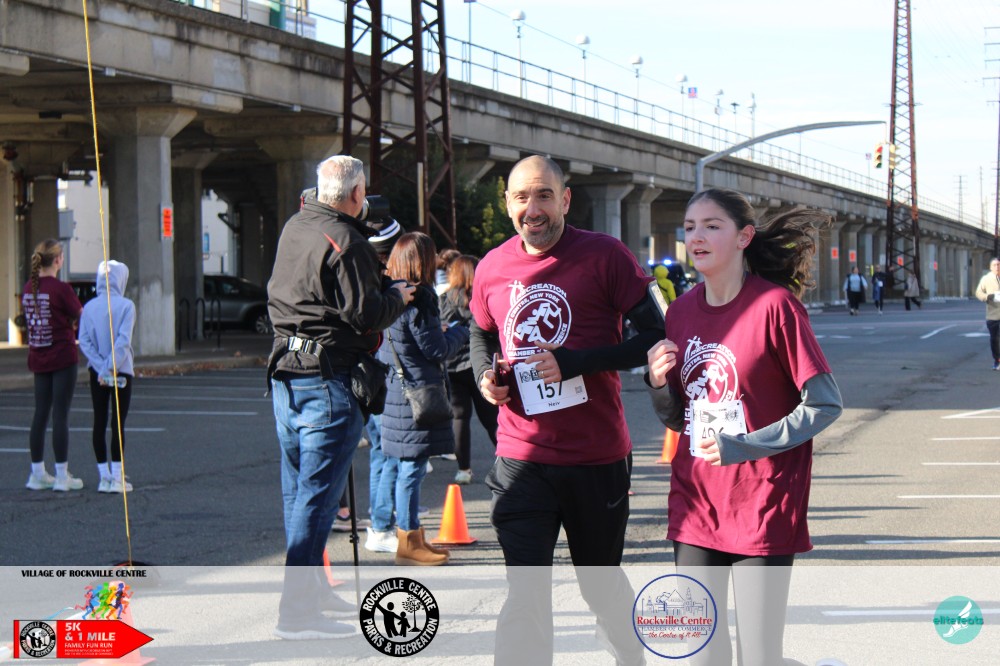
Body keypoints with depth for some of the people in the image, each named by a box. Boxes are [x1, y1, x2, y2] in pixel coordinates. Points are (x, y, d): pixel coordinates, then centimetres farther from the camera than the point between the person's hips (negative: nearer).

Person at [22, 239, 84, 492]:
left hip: (38, 358, 6)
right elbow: (82, 317, -6)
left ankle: (38, 473, 16)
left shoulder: (28, 289, 4)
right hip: (62, 357, -6)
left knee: (40, 414, 11)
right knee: (61, 414, -2)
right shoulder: (61, 289, -15)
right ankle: (62, 476, 1)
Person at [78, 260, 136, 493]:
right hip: (121, 372, -3)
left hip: (97, 373, 3)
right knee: (118, 423, 1)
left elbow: (84, 342, -6)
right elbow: (123, 341, -18)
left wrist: (101, 368, -9)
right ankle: (117, 477, 0)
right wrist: (111, 368, -17)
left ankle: (104, 477, 10)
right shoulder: (126, 306, -10)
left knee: (99, 423, 8)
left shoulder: (89, 307, 1)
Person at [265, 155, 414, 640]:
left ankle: (310, 589, 27)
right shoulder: (344, 241, -16)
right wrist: (398, 298, 3)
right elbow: (364, 313, -18)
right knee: (317, 495, -7)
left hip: (284, 373, 9)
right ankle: (297, 610, -7)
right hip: (328, 380, -9)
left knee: (297, 490, 16)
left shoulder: (293, 228, 11)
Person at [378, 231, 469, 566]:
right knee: (412, 467, -4)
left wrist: (441, 331, 23)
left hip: (395, 391, 10)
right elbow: (437, 349, -16)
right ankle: (409, 541, 1)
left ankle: (408, 535, 24)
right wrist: (460, 331, 3)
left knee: (405, 467, 16)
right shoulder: (416, 301, -18)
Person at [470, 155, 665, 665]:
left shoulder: (603, 255, -9)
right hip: (521, 458, 2)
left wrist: (575, 362, -19)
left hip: (597, 457, -2)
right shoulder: (492, 268, 4)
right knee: (525, 596, -5)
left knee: (601, 582, 18)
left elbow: (656, 335, -10)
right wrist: (485, 374, 0)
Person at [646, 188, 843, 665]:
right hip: (695, 507, 5)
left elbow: (825, 403, -12)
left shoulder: (774, 304, -11)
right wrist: (658, 384, -6)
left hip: (762, 509, -5)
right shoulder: (681, 312, 7)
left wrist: (742, 447, -18)